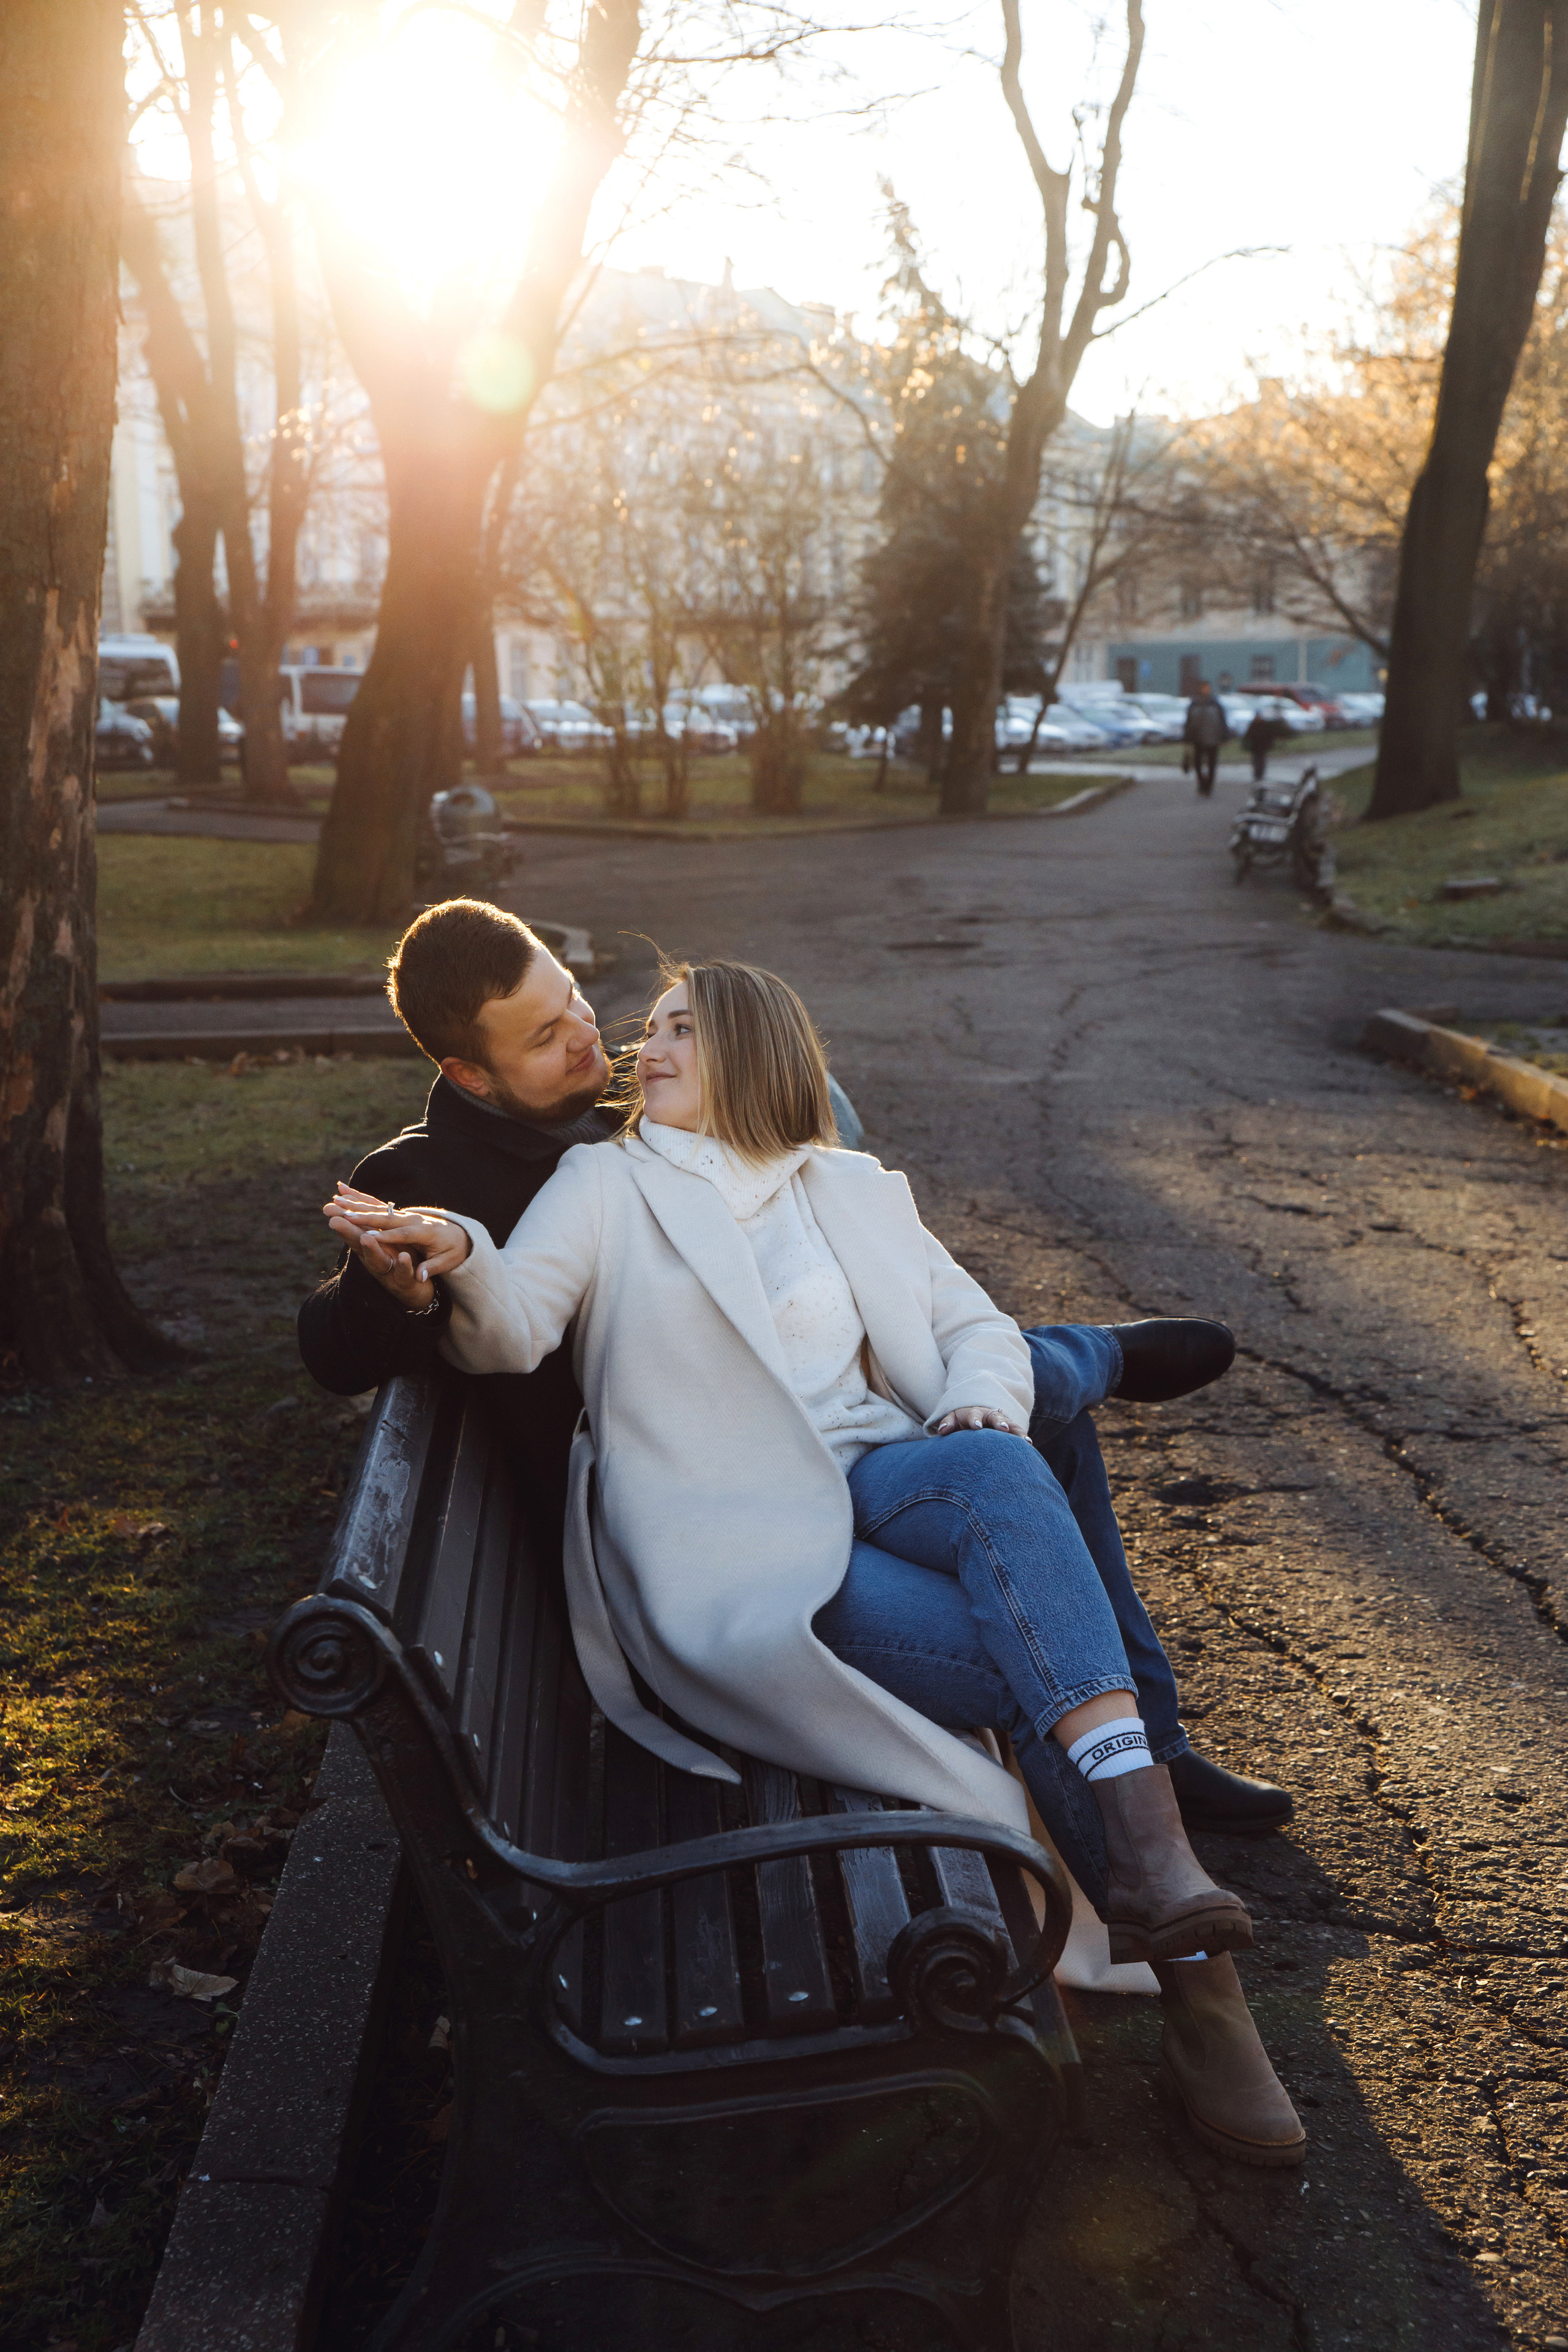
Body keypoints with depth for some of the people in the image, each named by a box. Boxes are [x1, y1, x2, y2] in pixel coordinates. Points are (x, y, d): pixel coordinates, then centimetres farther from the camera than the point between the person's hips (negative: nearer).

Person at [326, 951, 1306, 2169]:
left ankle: (1149, 1854, -39)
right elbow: (514, 1328, -3)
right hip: (728, 1547, -3)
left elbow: (980, 1325, 22)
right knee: (1040, 1664, -27)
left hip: (880, 1486, 3)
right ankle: (1189, 1967, -19)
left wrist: (982, 1407, -2)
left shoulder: (857, 1191, 24)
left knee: (999, 1469, -34)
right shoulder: (608, 1185, 14)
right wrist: (459, 1261, -27)